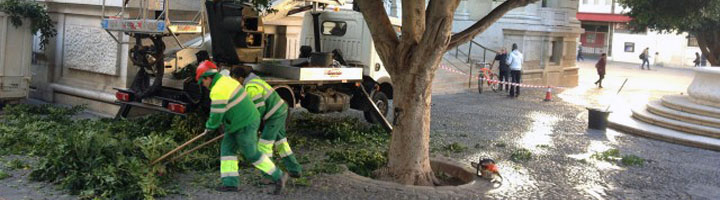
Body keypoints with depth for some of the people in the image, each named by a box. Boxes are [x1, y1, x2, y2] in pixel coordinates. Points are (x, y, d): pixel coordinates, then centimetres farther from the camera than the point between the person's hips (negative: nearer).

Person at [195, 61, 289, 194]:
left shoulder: (218, 91, -22)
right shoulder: (226, 80, 9)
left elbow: (216, 115, -17)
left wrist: (209, 128, 2)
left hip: (245, 125, -10)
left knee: (251, 154, 1)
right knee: (227, 148, 8)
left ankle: (278, 176, 11)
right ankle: (230, 183, 7)